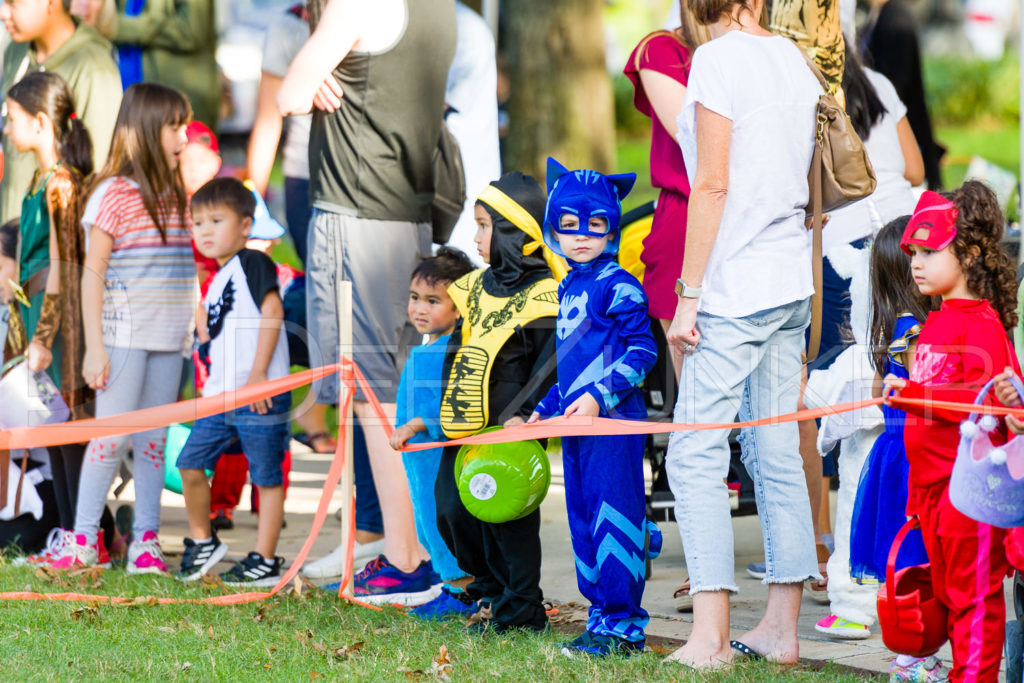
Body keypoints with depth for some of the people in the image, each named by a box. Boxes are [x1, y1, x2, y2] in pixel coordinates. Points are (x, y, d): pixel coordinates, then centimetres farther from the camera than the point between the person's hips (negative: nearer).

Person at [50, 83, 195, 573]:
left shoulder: (176, 195, 11)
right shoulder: (114, 194, -8)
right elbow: (93, 271, -8)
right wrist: (94, 346, -12)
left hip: (169, 339, 6)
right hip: (124, 334, -6)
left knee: (154, 440, 7)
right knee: (111, 437, -4)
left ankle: (146, 539, 11)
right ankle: (83, 540, 3)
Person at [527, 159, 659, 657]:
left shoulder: (619, 287, -10)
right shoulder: (568, 289, 17)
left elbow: (642, 354, -14)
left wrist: (598, 397, -21)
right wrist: (546, 409, 26)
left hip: (613, 421, -9)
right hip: (576, 424, 9)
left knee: (613, 518, -7)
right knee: (583, 520, 12)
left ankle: (623, 625, -4)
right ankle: (602, 611, 20)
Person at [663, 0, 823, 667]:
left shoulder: (718, 59, -10)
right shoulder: (795, 59, 11)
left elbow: (713, 183, -14)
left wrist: (689, 294, -12)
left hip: (738, 286, -8)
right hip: (792, 284, 8)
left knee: (696, 455, -6)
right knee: (778, 455, 10)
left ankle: (711, 637, -11)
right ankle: (782, 629, 13)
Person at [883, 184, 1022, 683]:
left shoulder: (982, 325, -12)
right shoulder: (934, 324, 16)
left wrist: (913, 392, -27)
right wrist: (916, 492, 25)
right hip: (932, 482, 9)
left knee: (973, 592, -4)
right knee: (946, 589, 14)